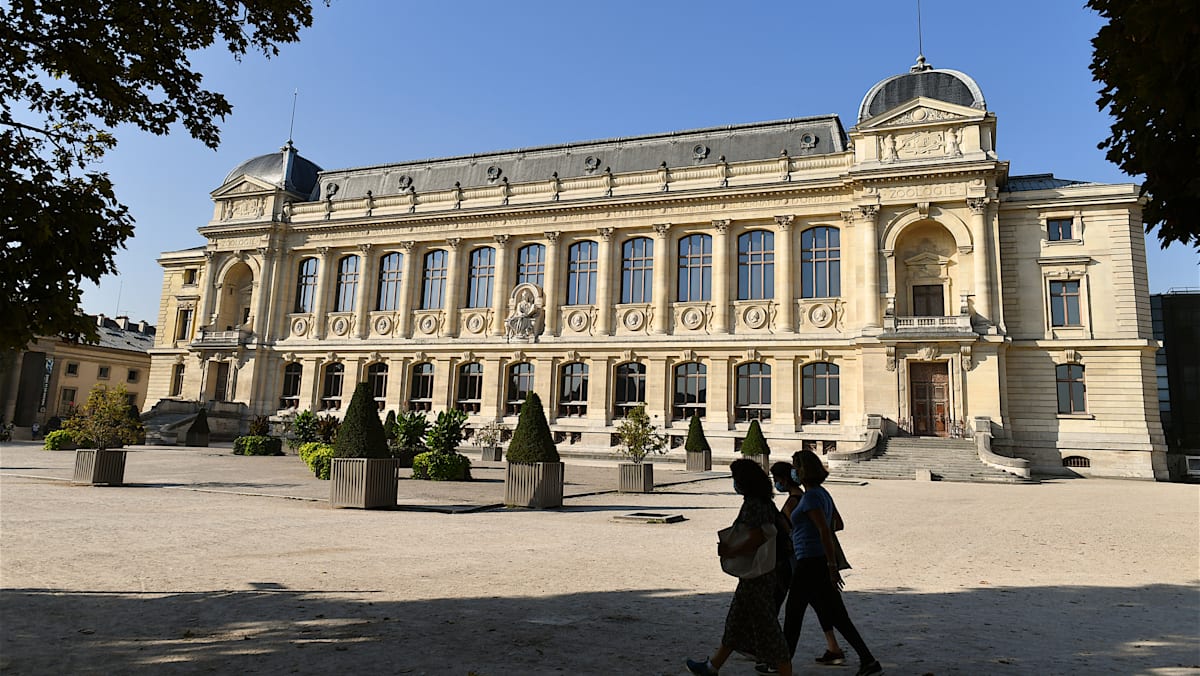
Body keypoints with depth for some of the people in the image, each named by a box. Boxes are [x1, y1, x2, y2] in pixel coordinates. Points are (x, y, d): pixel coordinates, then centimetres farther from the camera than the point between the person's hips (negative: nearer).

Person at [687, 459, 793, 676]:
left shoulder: (752, 505, -21)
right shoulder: (766, 502, 7)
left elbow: (755, 540, -30)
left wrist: (729, 552, -19)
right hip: (764, 571, 11)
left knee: (766, 626, -1)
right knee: (736, 621, 19)